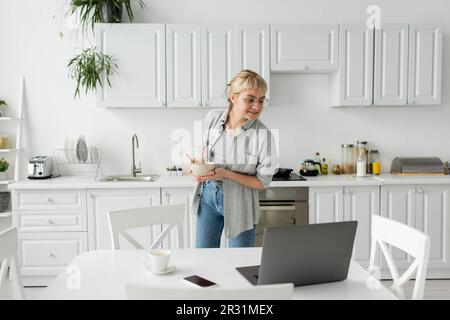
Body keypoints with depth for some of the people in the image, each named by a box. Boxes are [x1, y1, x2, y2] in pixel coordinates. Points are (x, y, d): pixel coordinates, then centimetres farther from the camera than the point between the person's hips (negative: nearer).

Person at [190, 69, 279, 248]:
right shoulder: (213, 118, -10)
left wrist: (226, 174, -24)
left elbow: (262, 182, -13)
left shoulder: (263, 135, -22)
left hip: (239, 203, -3)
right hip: (208, 195, 4)